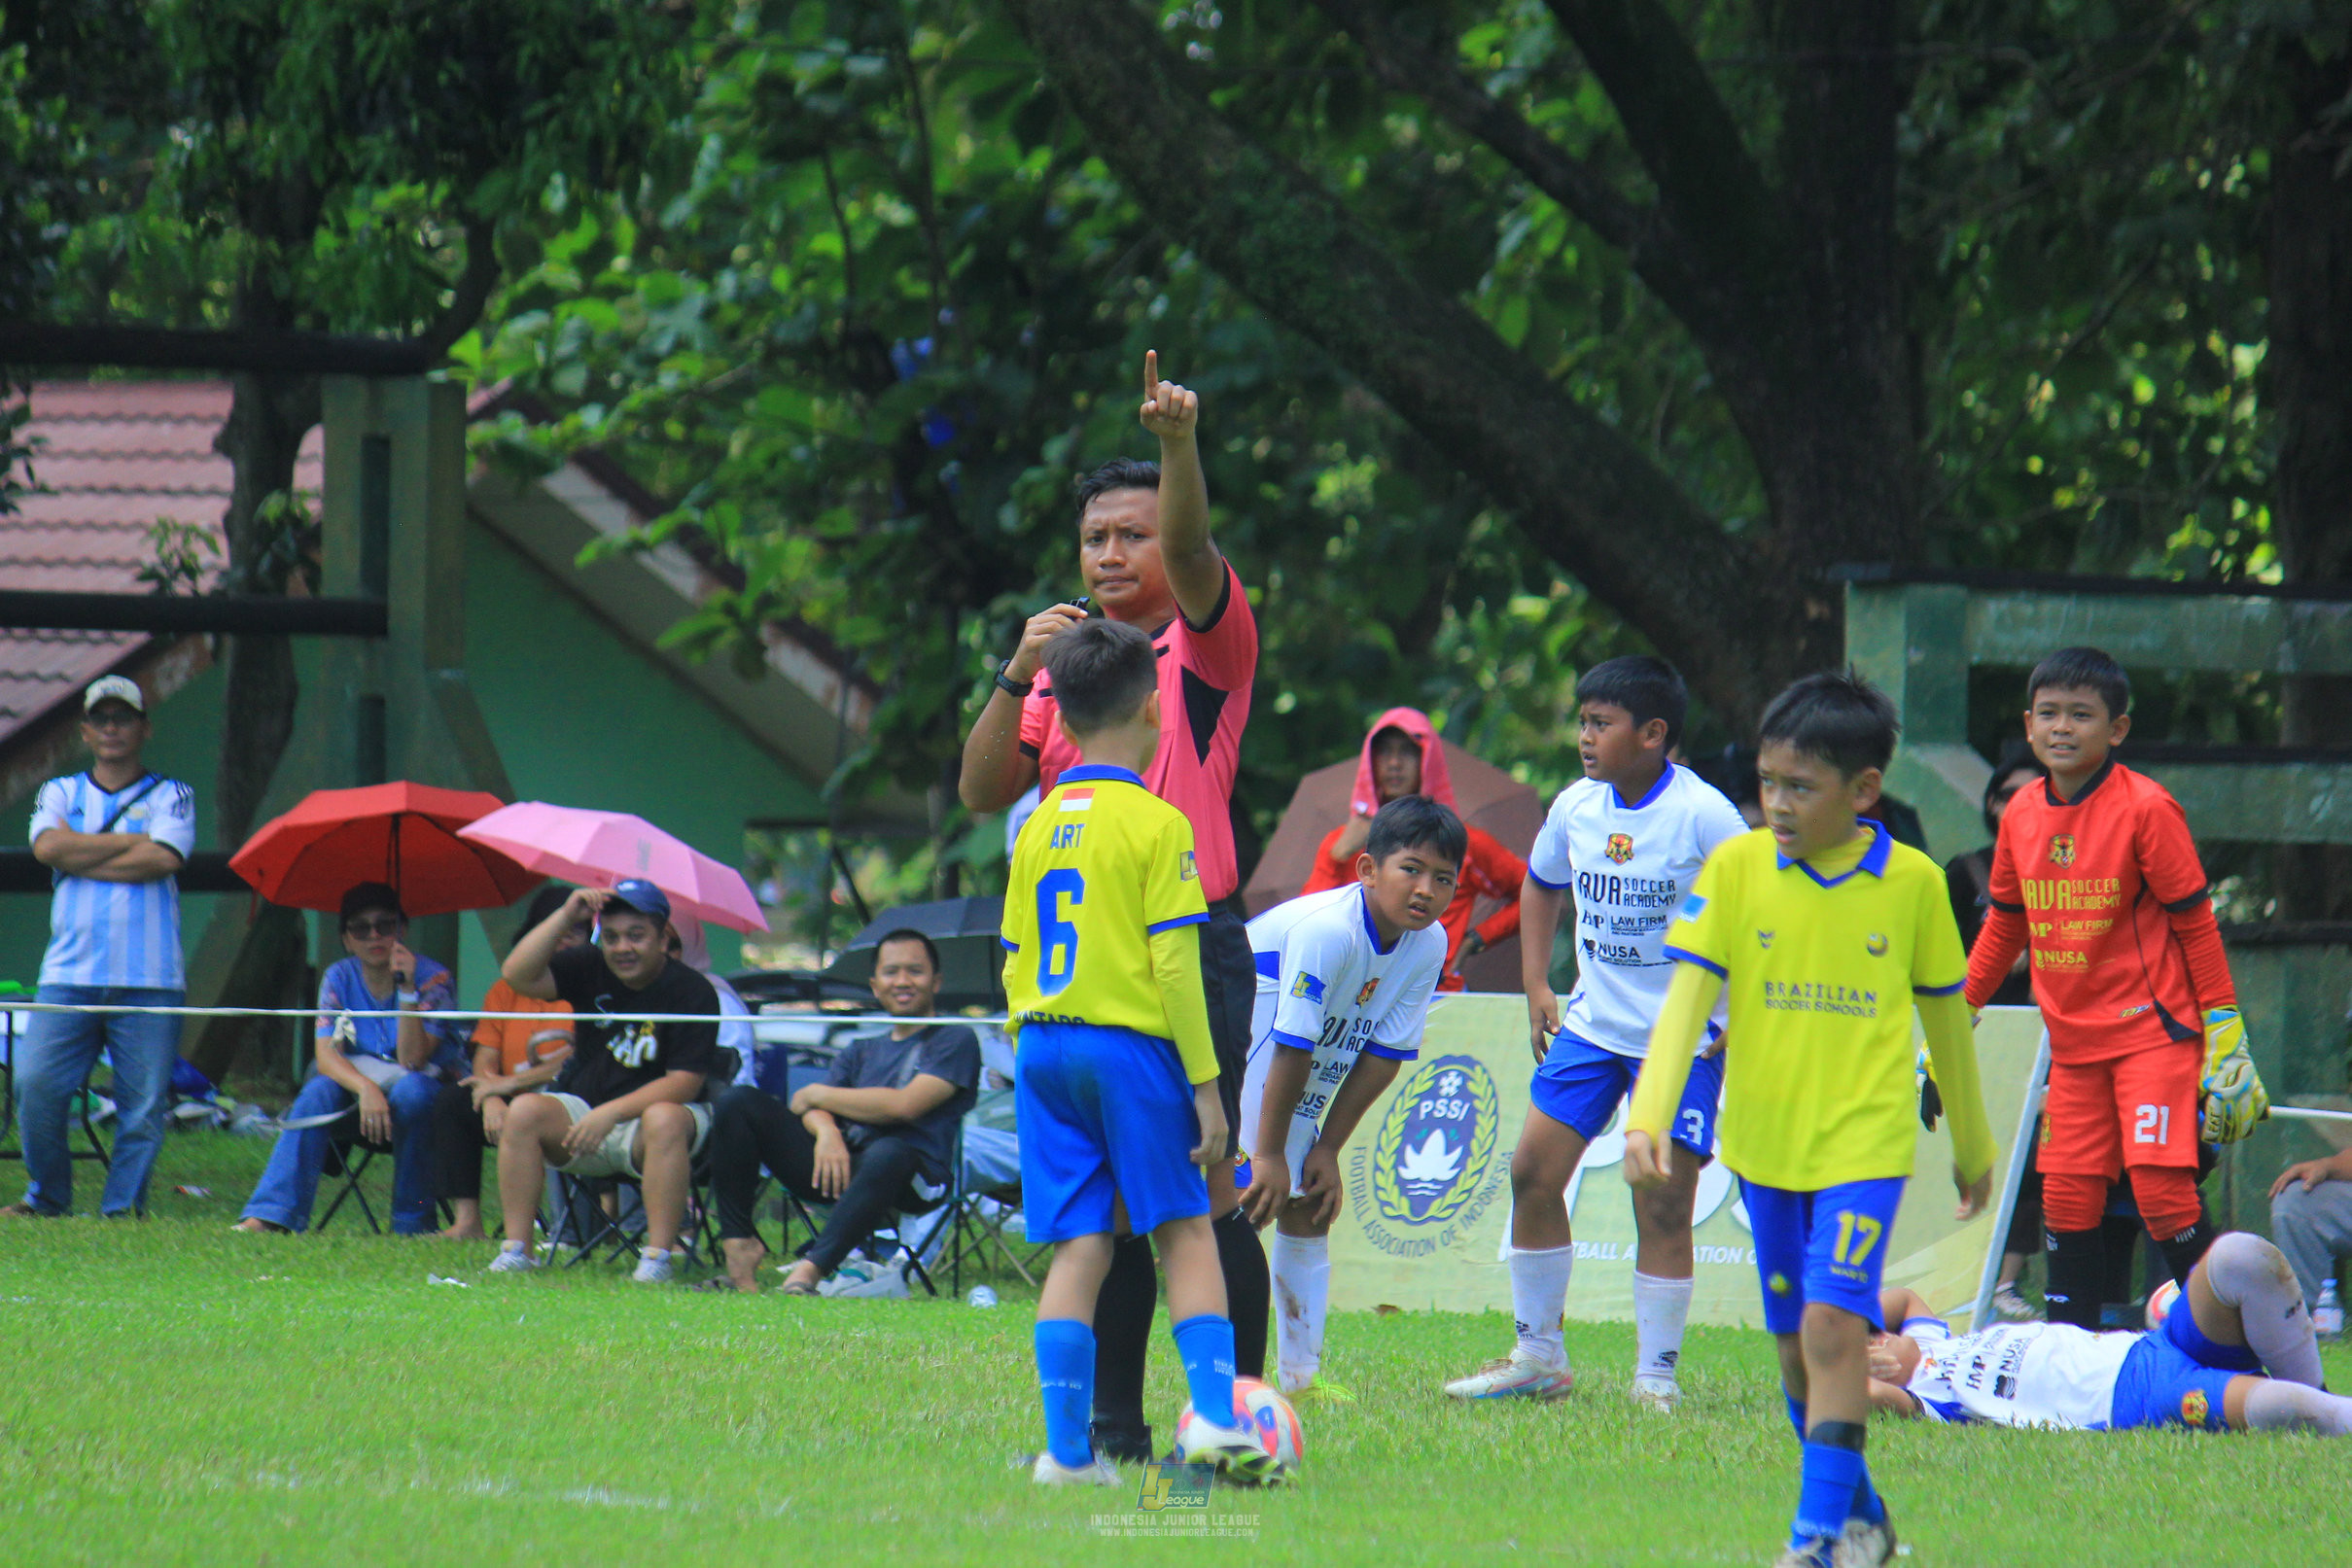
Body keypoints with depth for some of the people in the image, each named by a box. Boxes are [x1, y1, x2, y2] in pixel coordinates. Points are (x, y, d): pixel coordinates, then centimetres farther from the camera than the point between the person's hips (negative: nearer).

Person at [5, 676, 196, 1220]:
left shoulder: (170, 797, 11)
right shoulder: (59, 793, 17)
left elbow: (163, 859, -8)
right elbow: (48, 846, -4)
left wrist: (79, 859, -3)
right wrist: (132, 842, -3)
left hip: (149, 978, -1)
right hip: (69, 973, 1)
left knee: (143, 1103, -6)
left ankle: (123, 1207, 2)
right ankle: (46, 1199, 4)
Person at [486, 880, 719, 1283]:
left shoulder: (693, 993, -11)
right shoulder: (590, 970, 2)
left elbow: (684, 1082, -18)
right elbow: (518, 975, -11)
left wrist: (612, 1113, -27)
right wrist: (566, 916, -19)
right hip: (585, 1107, 4)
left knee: (664, 1120, -37)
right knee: (524, 1111, -22)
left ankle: (658, 1255, -37)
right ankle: (517, 1248, -21)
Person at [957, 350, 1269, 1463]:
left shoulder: (1205, 644, 0)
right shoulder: (1067, 665, 17)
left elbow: (1190, 552, -21)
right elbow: (983, 790, 11)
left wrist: (1178, 445, -38)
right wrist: (1019, 676, -3)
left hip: (1191, 948, -6)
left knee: (1201, 1193, -9)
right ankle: (1113, 1425, 12)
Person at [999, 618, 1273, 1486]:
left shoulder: (1038, 828, 10)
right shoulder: (1156, 824, -7)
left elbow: (1016, 963, 13)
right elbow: (1174, 964, -11)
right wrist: (1205, 1084, -7)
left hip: (1043, 1048, 5)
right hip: (1131, 1046, -5)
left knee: (1077, 1248, 4)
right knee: (1185, 1233, 5)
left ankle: (1068, 1447, -2)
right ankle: (1214, 1415, -4)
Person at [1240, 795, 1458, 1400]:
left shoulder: (1428, 946, -8)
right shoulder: (1324, 930, -32)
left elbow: (1385, 1053, -4)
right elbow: (1291, 1047, -28)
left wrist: (1327, 1149, -6)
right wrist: (1269, 1154, -24)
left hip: (1304, 1088, 8)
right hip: (1236, 1063, -8)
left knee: (1309, 1209, 9)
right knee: (1247, 1203, -17)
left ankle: (1301, 1373, 17)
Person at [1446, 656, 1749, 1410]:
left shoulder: (1703, 816, -16)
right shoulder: (1575, 808, 1)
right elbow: (1541, 888, 21)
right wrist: (1537, 987, 14)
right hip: (1592, 1023, 6)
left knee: (1662, 1202, -5)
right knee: (1533, 1173, 1)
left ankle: (1657, 1377, 4)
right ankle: (1538, 1357, 13)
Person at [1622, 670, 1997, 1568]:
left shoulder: (1912, 883, -5)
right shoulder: (1735, 870, -4)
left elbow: (1944, 1015, 8)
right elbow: (1686, 997, -9)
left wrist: (1973, 1147, 18)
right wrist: (1648, 1117, -22)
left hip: (1864, 1141, -3)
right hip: (1763, 1140, 3)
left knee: (1833, 1325, -17)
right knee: (1796, 1343, 11)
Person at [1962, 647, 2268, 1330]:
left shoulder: (2145, 808, -10)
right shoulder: (2021, 815, 6)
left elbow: (2195, 922, -7)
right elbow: (2004, 923, 20)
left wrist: (2226, 1032, -7)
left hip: (2154, 1030, -6)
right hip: (2072, 1040, 6)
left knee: (2162, 1188, -15)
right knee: (2066, 1196, 3)